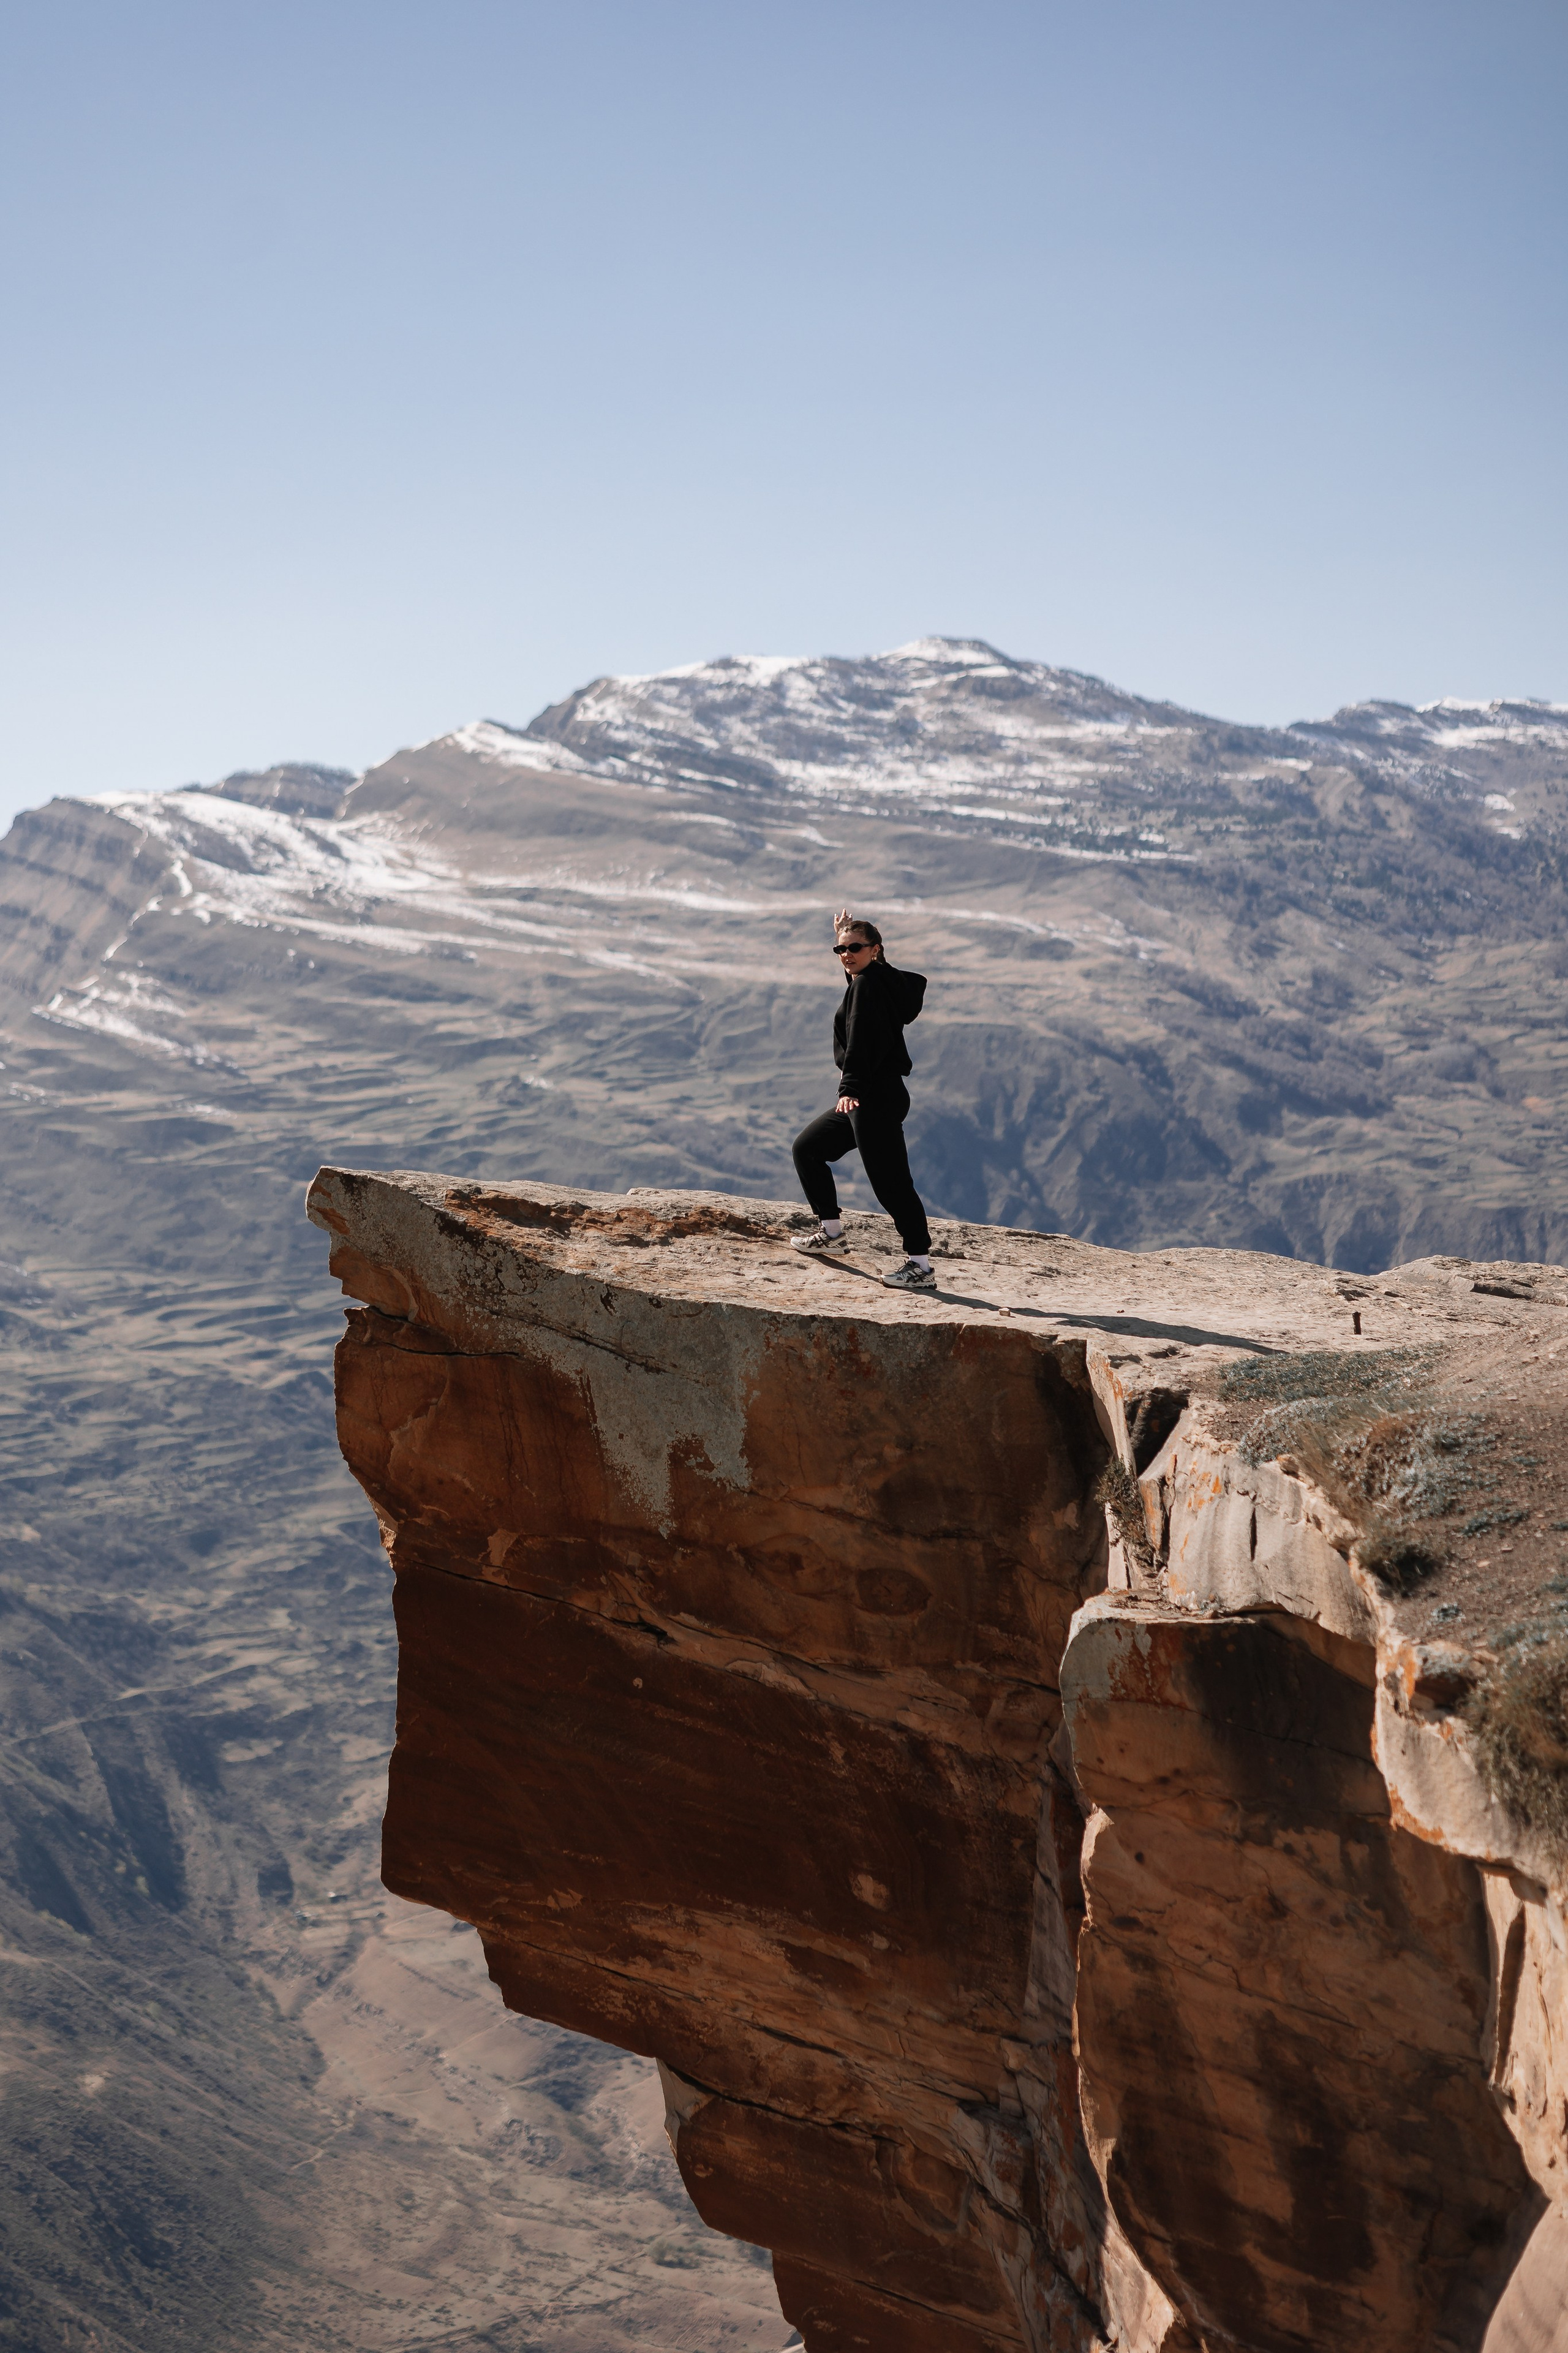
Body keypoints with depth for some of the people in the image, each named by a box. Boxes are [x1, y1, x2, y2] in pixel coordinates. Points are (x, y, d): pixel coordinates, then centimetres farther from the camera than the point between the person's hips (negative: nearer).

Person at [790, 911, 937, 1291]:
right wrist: (843, 933, 44)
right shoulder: (880, 979, 16)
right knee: (807, 1148, 21)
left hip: (876, 1099, -11)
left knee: (890, 1180, -13)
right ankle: (830, 1232, 30)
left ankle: (922, 1267, -14)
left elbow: (861, 1039, -24)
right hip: (867, 1099, 11)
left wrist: (851, 1088, -32)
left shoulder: (868, 984, -12)